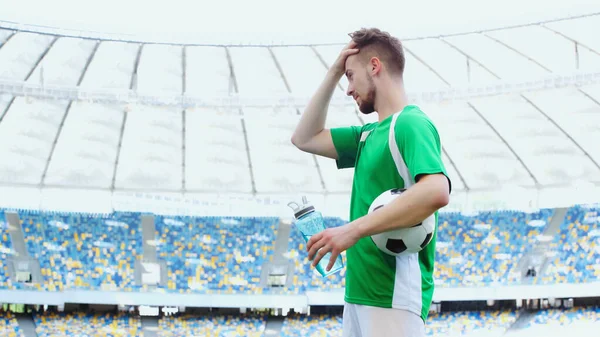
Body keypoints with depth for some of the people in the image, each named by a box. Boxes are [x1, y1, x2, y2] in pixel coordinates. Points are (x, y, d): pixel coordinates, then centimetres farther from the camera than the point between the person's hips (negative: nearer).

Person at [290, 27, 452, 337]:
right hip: (359, 292, 9)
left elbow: (437, 191, -28)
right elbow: (304, 139, 23)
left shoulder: (411, 124, -12)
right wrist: (332, 74, 15)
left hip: (393, 296, -9)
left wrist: (353, 230, -29)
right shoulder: (369, 134, 16)